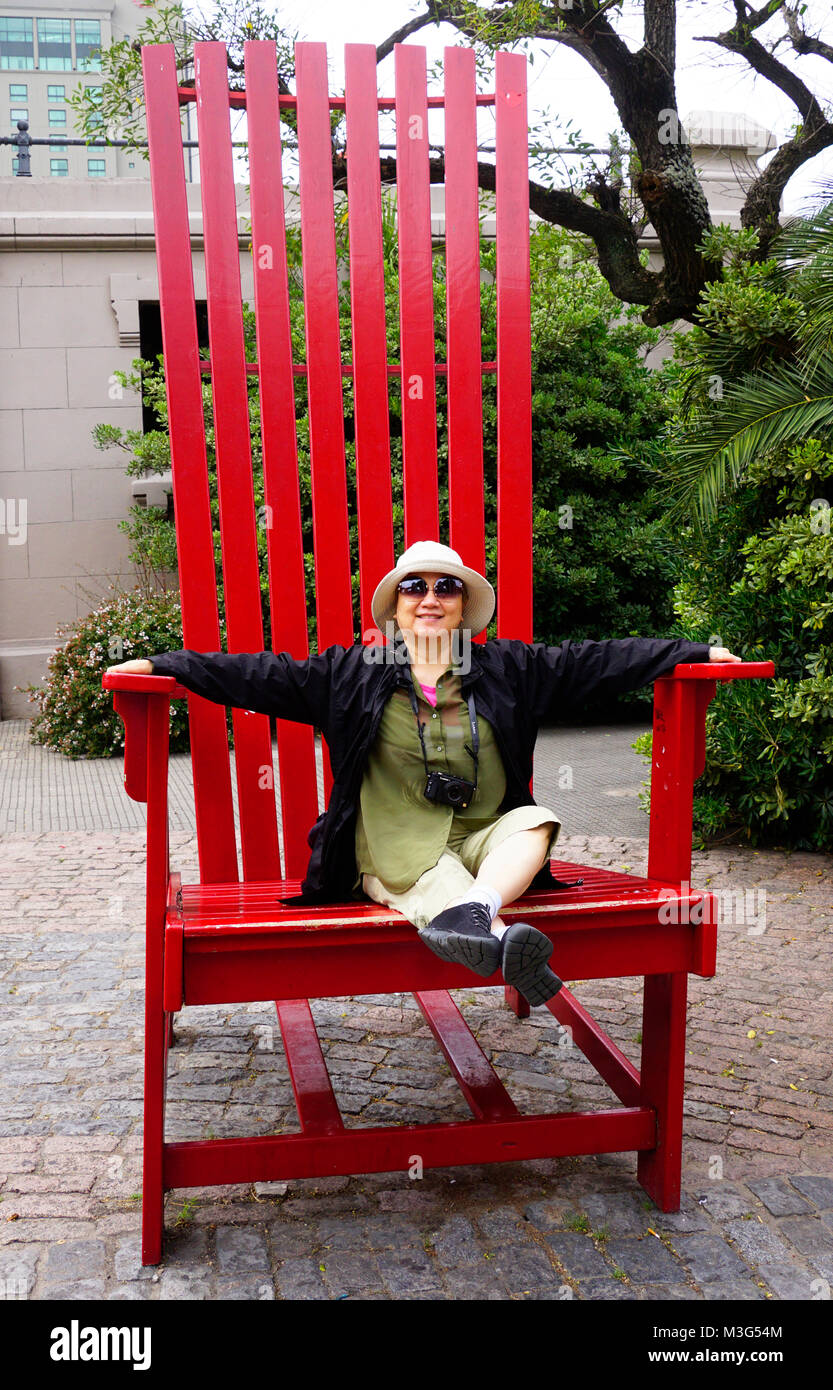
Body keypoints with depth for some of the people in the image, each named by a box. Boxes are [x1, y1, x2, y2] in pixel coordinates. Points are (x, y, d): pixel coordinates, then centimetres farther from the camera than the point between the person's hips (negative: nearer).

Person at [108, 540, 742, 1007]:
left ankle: (472, 911, -55)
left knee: (536, 821, -29)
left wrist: (694, 652, 6)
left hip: (484, 844, 1)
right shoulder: (353, 673, 9)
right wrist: (163, 665, -4)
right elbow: (265, 677, 3)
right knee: (426, 875, -34)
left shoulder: (506, 669, 12)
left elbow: (599, 661, 10)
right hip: (394, 852, -1)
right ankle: (496, 932, -62)